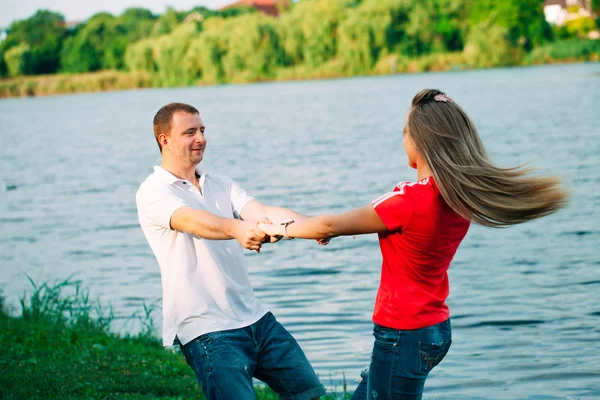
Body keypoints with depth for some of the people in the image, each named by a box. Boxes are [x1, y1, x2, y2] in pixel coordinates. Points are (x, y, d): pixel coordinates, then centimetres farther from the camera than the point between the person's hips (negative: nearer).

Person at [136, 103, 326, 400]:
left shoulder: (220, 184, 13)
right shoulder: (153, 192, -7)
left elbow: (264, 213, -3)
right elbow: (192, 221, -28)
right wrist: (238, 228, -48)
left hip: (254, 317, 7)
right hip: (207, 330, -7)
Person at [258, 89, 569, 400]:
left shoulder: (410, 200, -24)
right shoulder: (460, 197, -1)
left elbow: (330, 226, -14)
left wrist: (282, 229, 1)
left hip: (402, 335, -8)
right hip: (435, 328, 8)